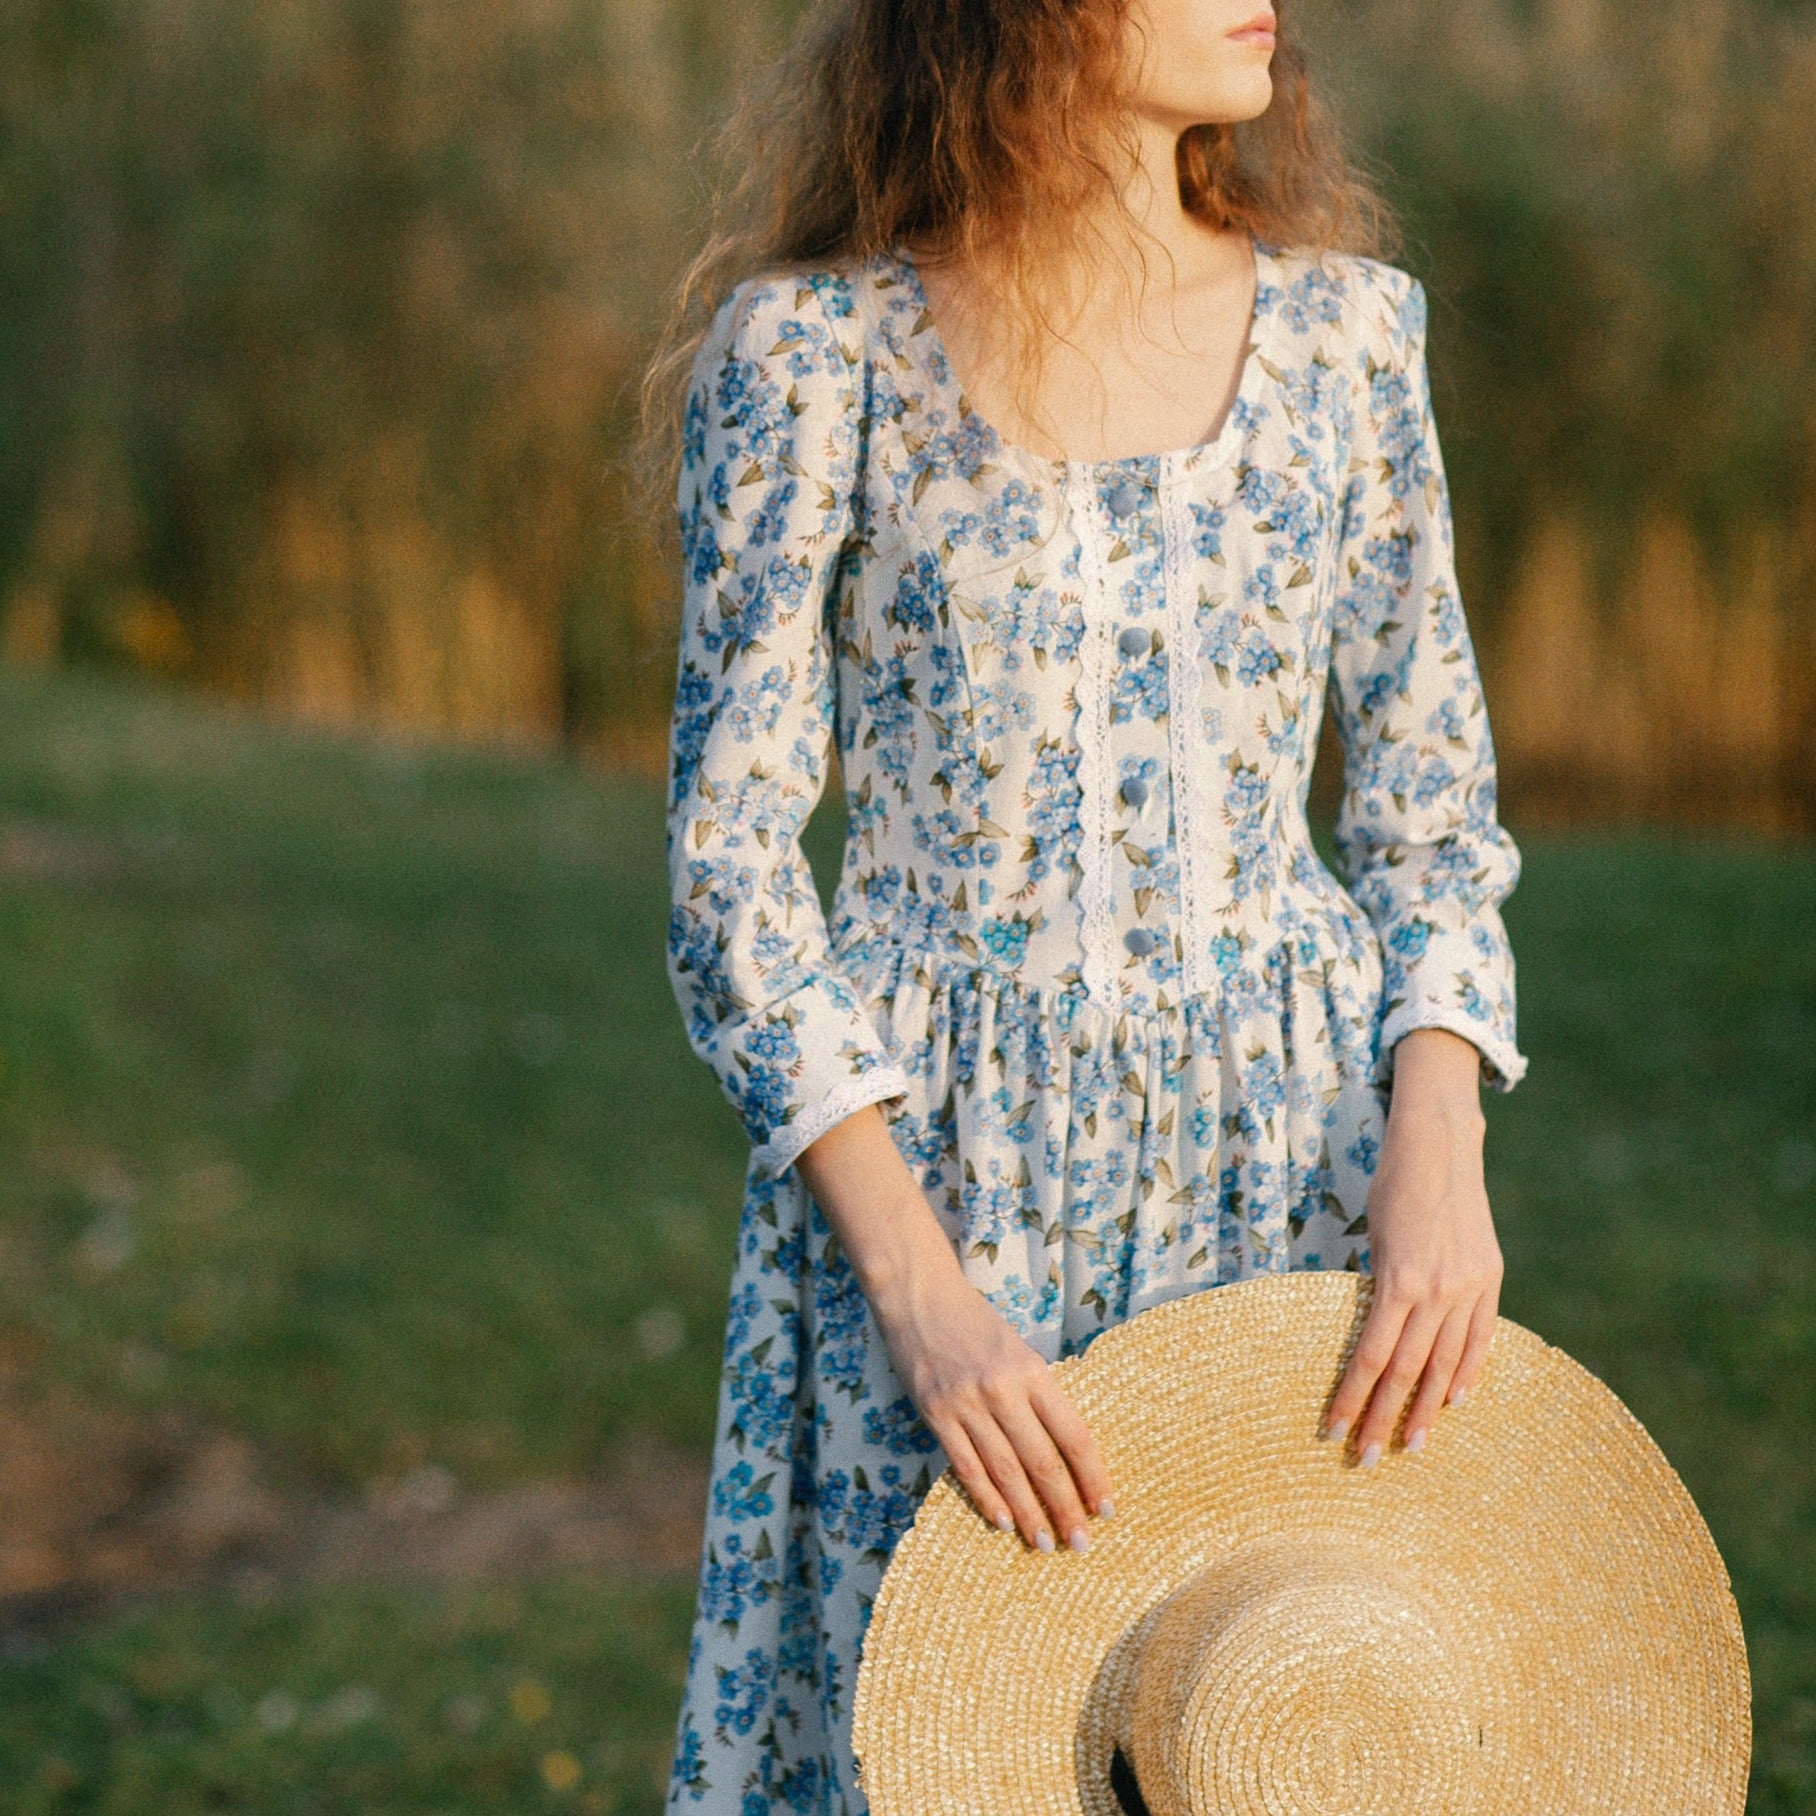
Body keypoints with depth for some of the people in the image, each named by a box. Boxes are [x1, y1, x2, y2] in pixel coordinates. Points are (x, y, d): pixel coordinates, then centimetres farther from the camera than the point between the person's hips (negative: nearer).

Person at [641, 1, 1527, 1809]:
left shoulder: (1346, 324, 5)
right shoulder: (810, 349, -6)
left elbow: (1430, 799, 9)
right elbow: (733, 858, -7)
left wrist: (1438, 1137, -9)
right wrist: (918, 1284, -16)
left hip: (1291, 1140, 3)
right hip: (939, 1157, -3)